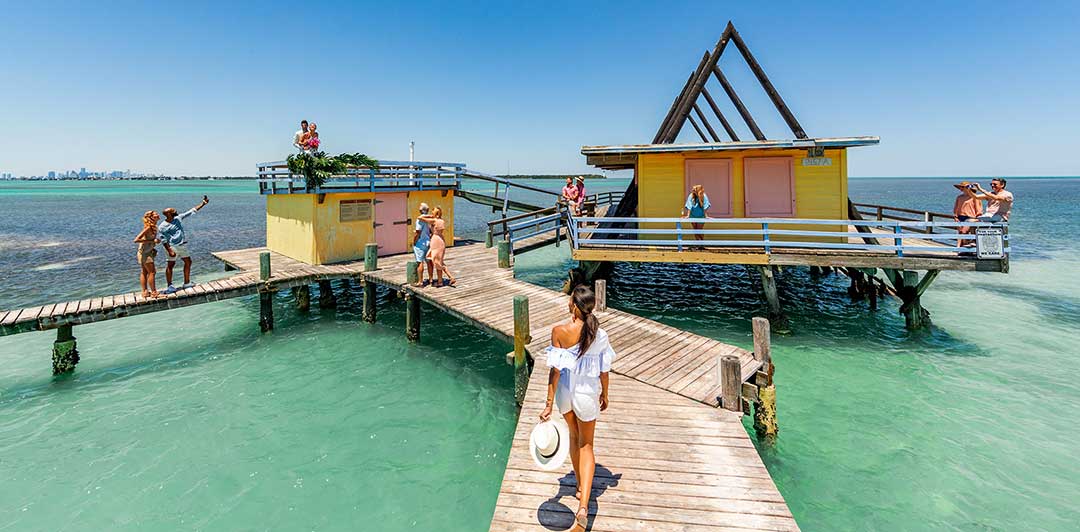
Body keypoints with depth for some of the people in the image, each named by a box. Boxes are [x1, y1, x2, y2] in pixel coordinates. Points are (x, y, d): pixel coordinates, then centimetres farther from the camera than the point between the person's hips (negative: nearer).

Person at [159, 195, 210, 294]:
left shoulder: (178, 218, 4)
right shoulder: (162, 227, -12)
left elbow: (191, 211, 5)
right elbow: (164, 240, -12)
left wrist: (203, 204, 1)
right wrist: (170, 251, -19)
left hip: (183, 245, 7)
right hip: (173, 247, -7)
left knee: (188, 262, 13)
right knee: (170, 266, -2)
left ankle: (187, 283, 24)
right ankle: (170, 286, 5)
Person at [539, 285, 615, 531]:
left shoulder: (559, 331, -21)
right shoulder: (600, 335, -17)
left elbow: (555, 370, -19)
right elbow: (604, 371, -7)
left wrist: (549, 403, -11)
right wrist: (604, 395, 11)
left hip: (564, 392, 1)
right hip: (587, 394, 0)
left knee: (574, 437, 25)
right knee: (586, 445, 14)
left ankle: (580, 486, 45)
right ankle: (583, 505, 2)